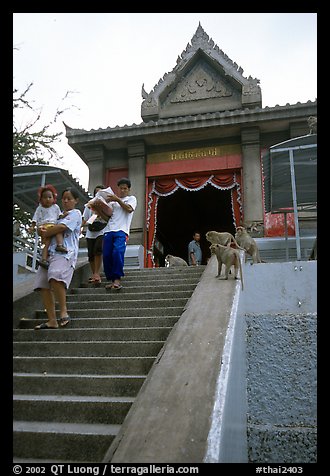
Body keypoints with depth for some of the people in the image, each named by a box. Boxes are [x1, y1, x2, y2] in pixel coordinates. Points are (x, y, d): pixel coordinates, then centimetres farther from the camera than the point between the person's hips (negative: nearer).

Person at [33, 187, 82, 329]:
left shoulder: (75, 213, 7)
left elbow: (62, 227, -9)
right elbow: (46, 229, 28)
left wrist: (45, 233, 3)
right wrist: (42, 229, 4)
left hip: (66, 252, -8)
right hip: (50, 252, 8)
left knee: (55, 276, -35)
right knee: (43, 285, -5)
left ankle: (64, 312, -26)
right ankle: (52, 321, -2)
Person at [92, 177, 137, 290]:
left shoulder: (131, 198, 18)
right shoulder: (112, 201, 27)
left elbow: (129, 209, -4)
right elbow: (106, 217, 20)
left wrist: (117, 199, -9)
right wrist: (98, 208, 6)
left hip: (121, 231, -4)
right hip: (109, 230, 4)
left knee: (117, 252, -25)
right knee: (106, 255, -6)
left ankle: (117, 279, -19)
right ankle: (111, 279, 4)